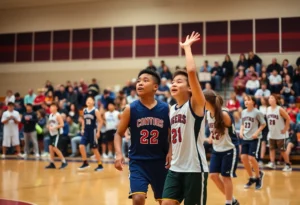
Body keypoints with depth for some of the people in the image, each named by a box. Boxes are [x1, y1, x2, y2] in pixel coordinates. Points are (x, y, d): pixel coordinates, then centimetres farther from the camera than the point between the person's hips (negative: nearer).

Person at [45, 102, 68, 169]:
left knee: (54, 148, -12)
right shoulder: (50, 115, 12)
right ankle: (52, 163, 9)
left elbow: (62, 124, -21)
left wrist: (54, 127, -26)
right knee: (50, 147, 3)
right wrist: (48, 126, 2)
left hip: (57, 133, -8)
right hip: (52, 134, 8)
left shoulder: (58, 115, -13)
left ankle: (64, 162, -4)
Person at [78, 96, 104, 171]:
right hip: (86, 131, 5)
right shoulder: (84, 110, 8)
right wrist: (82, 129, 11)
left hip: (93, 131, -5)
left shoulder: (96, 111, -9)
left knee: (95, 149, 1)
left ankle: (100, 165, 13)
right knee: (81, 146, -8)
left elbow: (101, 121, -10)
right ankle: (85, 163, 5)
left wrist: (98, 132, -15)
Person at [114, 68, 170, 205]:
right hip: (138, 161, -1)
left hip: (160, 161, 2)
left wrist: (170, 152, -10)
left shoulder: (166, 109, -4)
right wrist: (119, 154, -14)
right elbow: (119, 133, 2)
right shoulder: (130, 109, -5)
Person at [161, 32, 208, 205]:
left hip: (195, 169, -6)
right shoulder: (172, 110, 11)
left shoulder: (196, 104, -10)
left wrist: (187, 48, -15)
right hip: (175, 168, 6)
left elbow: (192, 72, -24)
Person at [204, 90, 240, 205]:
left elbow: (231, 129, -11)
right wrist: (211, 137, 2)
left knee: (225, 177, -3)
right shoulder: (208, 114, 0)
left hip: (229, 149, -7)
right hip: (217, 150, 7)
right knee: (213, 175, 2)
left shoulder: (224, 114, -22)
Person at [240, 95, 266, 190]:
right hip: (245, 138, 6)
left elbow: (263, 124, -4)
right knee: (243, 158, 0)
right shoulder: (243, 112, 8)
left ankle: (258, 176, 12)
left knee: (251, 158, -13)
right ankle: (251, 178, 17)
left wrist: (257, 132, -16)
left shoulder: (257, 112, -9)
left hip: (254, 139, -6)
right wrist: (241, 131, 1)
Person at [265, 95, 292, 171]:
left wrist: (285, 129, -15)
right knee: (272, 149, 4)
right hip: (271, 134, 6)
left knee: (282, 150, -1)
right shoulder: (268, 109, 4)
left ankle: (288, 165, 9)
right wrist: (270, 128, 12)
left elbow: (288, 119, -15)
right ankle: (272, 163, 6)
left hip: (280, 134, -6)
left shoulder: (280, 109, -15)